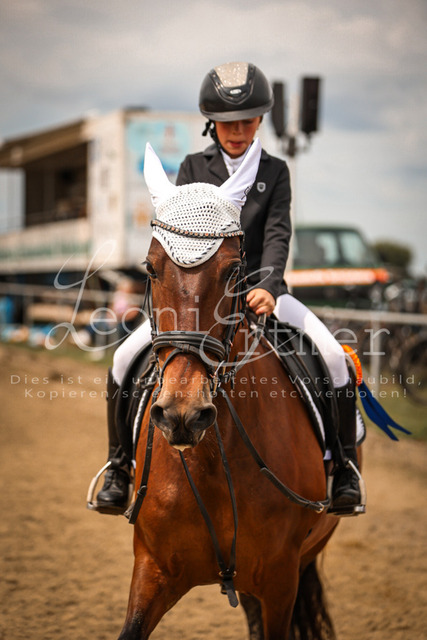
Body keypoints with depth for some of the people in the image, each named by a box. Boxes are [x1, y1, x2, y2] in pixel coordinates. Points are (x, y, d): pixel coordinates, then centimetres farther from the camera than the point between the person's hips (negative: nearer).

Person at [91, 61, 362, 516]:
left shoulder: (275, 171, 7)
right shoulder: (194, 167, 8)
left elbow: (278, 234, -5)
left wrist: (268, 286, -24)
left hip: (259, 288, 0)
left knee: (334, 358, -20)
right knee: (125, 358, -16)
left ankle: (343, 468, -2)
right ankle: (120, 465, 1)